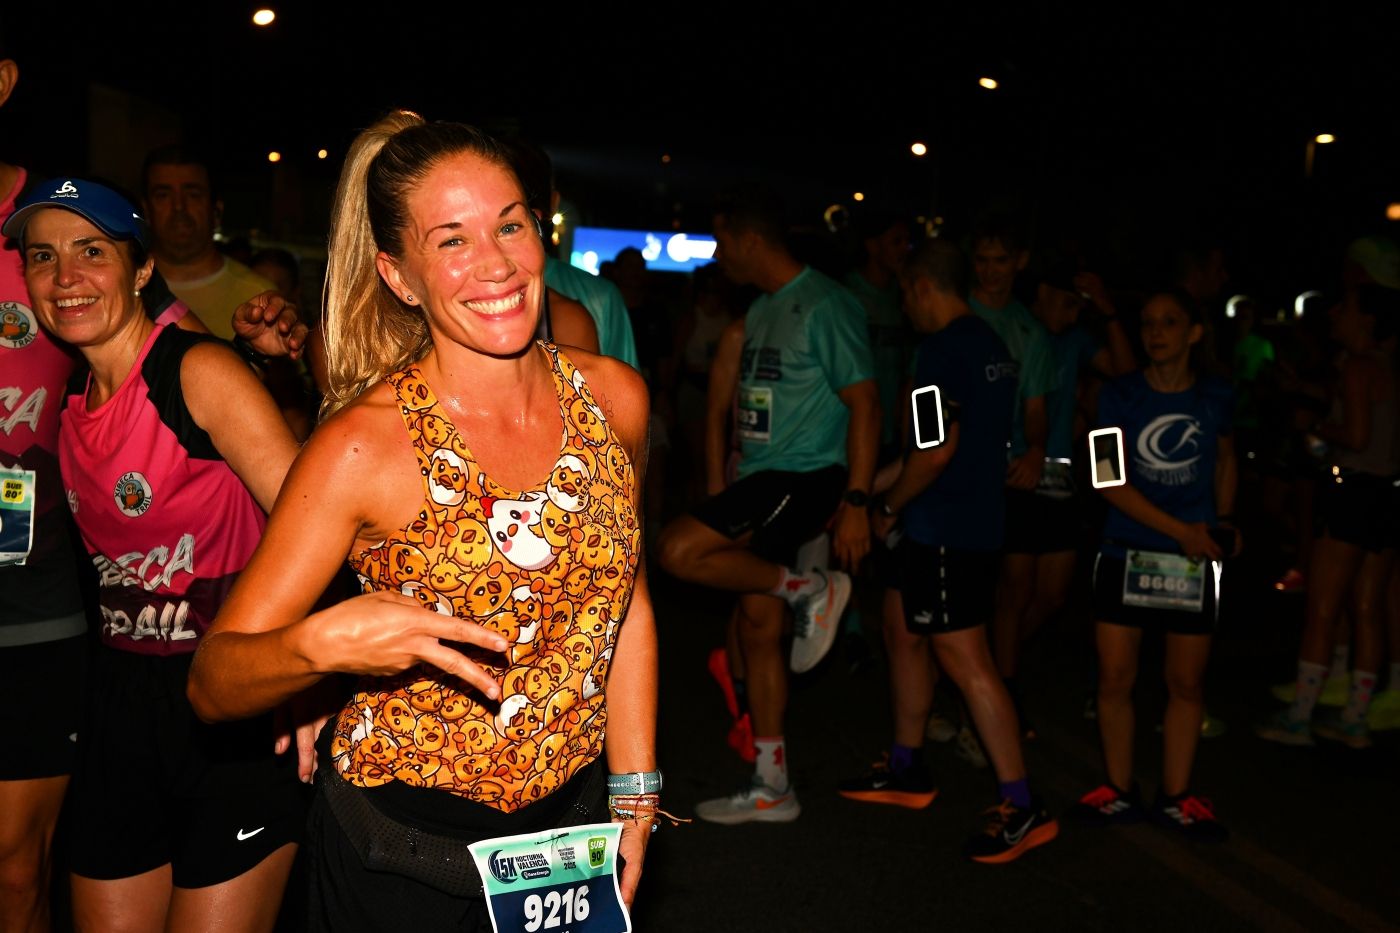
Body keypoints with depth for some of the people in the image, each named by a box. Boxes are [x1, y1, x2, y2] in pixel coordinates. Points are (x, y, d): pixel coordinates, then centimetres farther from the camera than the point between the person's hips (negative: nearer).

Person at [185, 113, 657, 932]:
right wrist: (322, 643, -36)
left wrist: (634, 797, 6)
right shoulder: (365, 444, -19)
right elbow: (213, 685, -15)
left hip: (572, 815, 4)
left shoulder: (613, 398, -7)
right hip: (403, 847, -3)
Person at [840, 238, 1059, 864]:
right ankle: (907, 771, 30)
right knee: (901, 632, 19)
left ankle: (1022, 809, -2)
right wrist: (899, 495, 21)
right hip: (970, 518, 10)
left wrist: (887, 506, -9)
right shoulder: (990, 344, 13)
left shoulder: (943, 349, -17)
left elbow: (937, 451, -23)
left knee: (965, 660, -7)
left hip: (944, 527, -10)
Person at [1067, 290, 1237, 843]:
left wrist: (1223, 522, 5)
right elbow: (1112, 481, -11)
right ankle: (1120, 792, 19)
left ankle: (1176, 797, 22)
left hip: (1193, 561, 1)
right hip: (1127, 553, -1)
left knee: (1187, 682, 8)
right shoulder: (1120, 396, -5)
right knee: (1115, 677, 3)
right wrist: (1181, 531, -17)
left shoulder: (1215, 396, 1)